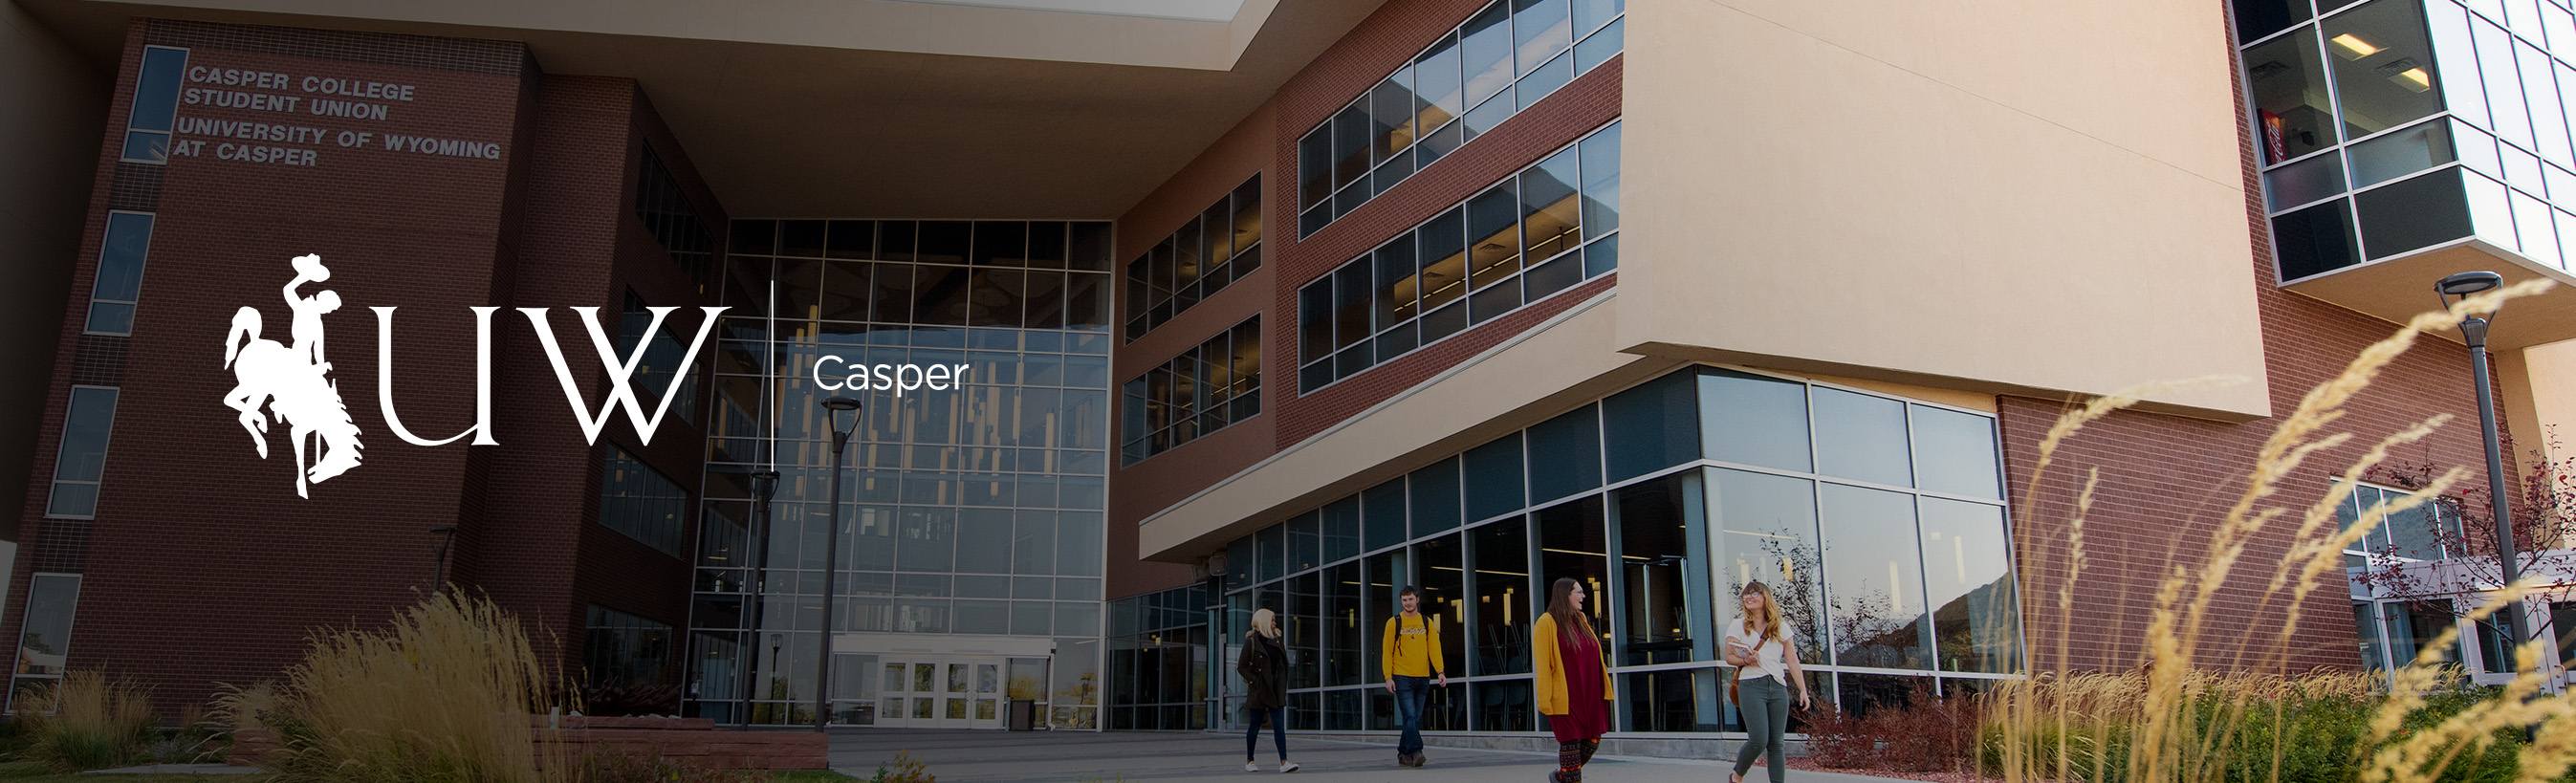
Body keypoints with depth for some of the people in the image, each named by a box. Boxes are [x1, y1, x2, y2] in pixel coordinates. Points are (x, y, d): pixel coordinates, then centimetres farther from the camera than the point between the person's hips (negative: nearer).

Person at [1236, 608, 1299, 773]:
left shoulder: (1275, 641, 13)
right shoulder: (1251, 642, -6)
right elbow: (1241, 667, -6)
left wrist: (1282, 687, 9)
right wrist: (1255, 681, -13)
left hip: (1276, 691, 5)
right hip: (1259, 691, -5)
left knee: (1279, 726, -5)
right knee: (1255, 726, 5)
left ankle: (1284, 762, -11)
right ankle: (1249, 761, 18)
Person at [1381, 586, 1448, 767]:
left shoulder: (1427, 623, 10)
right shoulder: (1393, 623, 3)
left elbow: (1434, 649, 6)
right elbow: (1387, 651, 2)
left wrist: (1440, 672, -6)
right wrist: (1388, 677, -6)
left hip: (1423, 678, 3)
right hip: (1402, 677, -3)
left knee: (1416, 719, 6)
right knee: (1410, 716, -14)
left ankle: (1403, 754, 16)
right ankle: (1416, 752, -19)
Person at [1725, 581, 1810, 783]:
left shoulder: (1781, 629, 13)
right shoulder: (1738, 626, 8)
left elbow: (1792, 662, 11)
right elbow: (1729, 658, 5)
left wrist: (1803, 690, 5)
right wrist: (1745, 660, -16)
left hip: (1778, 687, 3)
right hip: (1751, 685, -3)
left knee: (1776, 743, 1)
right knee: (1758, 741, -14)